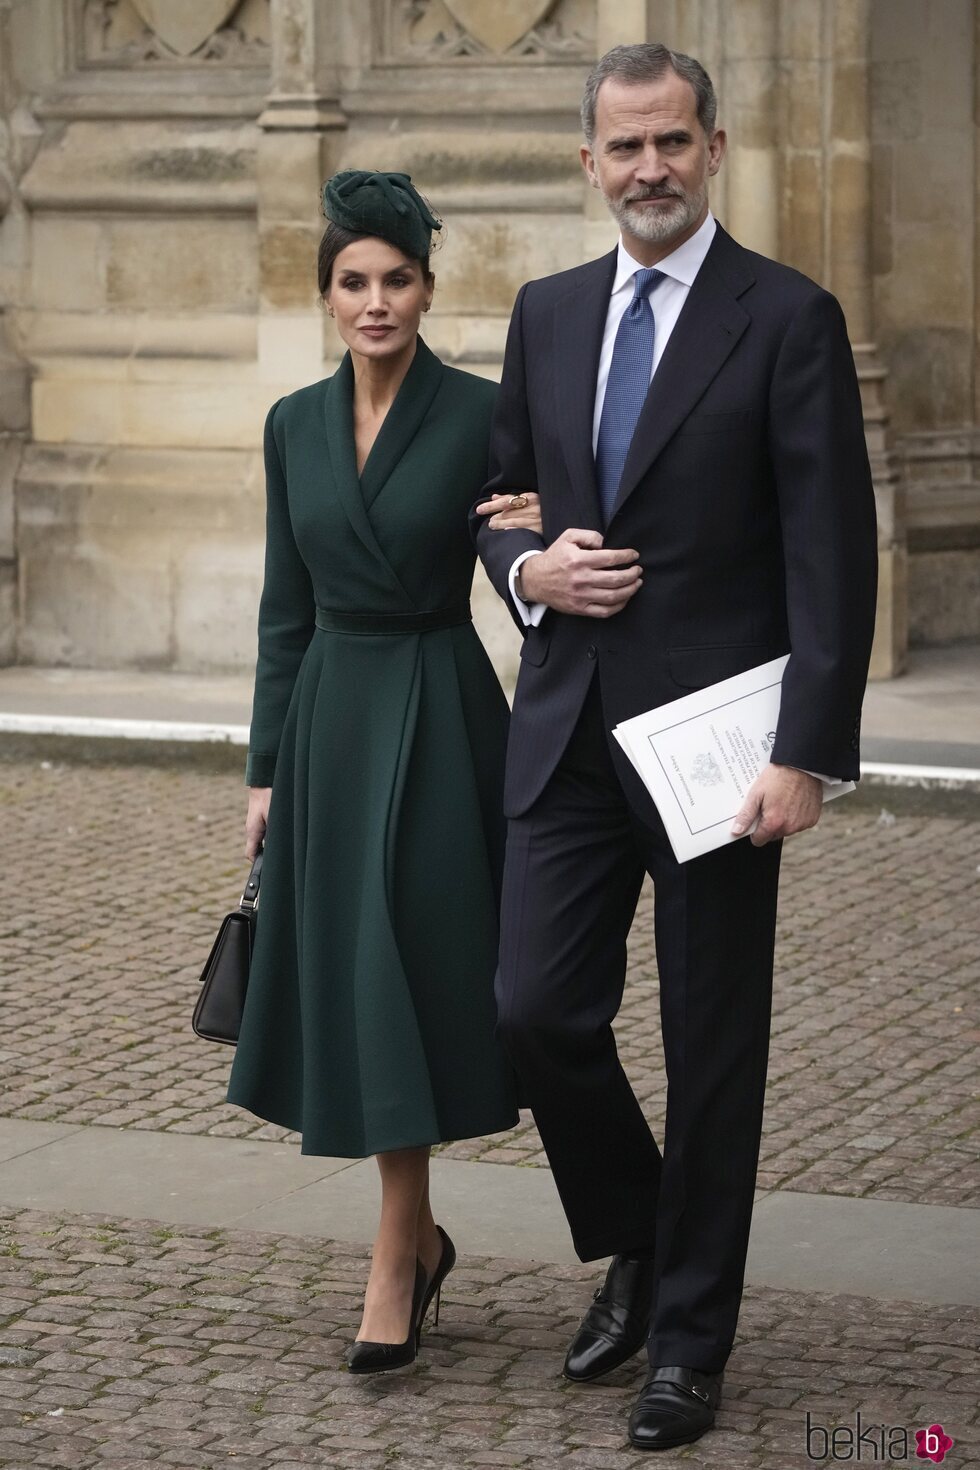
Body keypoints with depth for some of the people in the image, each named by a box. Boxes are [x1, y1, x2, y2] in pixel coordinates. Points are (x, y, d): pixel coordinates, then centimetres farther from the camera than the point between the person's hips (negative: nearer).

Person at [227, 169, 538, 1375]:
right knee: (345, 985, 6)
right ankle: (417, 1236, 23)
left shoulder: (478, 415, -6)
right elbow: (285, 606, 11)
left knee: (412, 979, -5)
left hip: (439, 720, -4)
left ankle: (396, 1260, 2)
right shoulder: (295, 426, 7)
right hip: (330, 720, 4)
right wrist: (266, 767, 9)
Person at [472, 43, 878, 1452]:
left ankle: (689, 1337, 17)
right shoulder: (547, 314, 10)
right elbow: (501, 492, 21)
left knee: (712, 1046, 4)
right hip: (569, 727, 5)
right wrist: (529, 567, -3)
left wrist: (807, 751, -18)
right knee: (538, 1006, 0)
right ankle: (636, 1248, 26)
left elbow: (832, 552, -11)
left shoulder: (790, 319, -6)